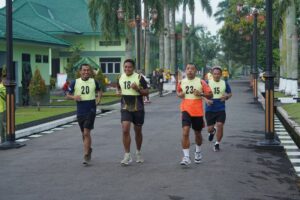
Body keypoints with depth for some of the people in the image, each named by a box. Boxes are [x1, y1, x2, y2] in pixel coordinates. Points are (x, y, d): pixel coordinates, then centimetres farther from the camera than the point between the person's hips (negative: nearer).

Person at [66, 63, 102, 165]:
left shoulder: (94, 82, 2)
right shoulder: (75, 82, 0)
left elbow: (99, 91, 19)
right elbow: (68, 95, 5)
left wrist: (99, 98, 0)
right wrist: (74, 97, -15)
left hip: (91, 111, -2)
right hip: (80, 111, 2)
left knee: (86, 133, -12)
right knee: (84, 134, 14)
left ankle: (86, 155, -10)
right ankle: (88, 149, 39)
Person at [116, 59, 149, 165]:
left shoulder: (139, 77, -7)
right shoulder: (120, 77, 4)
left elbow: (146, 92, -5)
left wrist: (137, 89, -23)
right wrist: (118, 92, -3)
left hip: (138, 109, -2)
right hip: (125, 108, 2)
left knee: (138, 131, 11)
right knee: (125, 130, -13)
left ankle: (138, 153, 32)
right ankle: (127, 155, -7)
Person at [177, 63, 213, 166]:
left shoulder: (201, 82, -4)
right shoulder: (182, 82, 3)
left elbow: (210, 95, -3)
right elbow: (178, 91, 22)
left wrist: (201, 94, -21)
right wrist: (180, 94, -1)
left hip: (198, 111, 0)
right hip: (186, 110, 0)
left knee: (197, 133, 15)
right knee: (185, 132, -17)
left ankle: (198, 152, 42)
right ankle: (186, 157, -16)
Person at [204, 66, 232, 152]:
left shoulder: (225, 83, 3)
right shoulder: (207, 83, -3)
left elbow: (230, 93, 14)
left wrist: (226, 96, -9)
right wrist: (206, 100, -18)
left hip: (221, 109, 0)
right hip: (210, 109, 0)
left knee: (220, 125, -13)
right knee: (210, 128, 2)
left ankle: (217, 144, 8)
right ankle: (212, 132, 42)